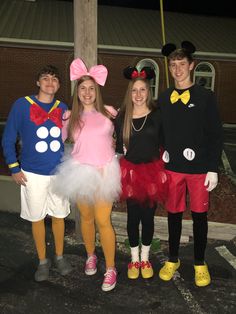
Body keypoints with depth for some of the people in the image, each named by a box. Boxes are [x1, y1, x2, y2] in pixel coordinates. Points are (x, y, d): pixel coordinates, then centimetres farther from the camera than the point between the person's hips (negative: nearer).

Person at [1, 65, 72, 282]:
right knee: (37, 218, 10)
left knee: (59, 215, 13)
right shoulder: (22, 105, -6)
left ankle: (60, 257, 33)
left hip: (60, 172, 3)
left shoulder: (62, 108, 3)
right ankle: (43, 261, 29)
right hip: (32, 174, -2)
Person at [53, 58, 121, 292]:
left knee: (103, 220, -5)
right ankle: (91, 256, 38)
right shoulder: (70, 117, 3)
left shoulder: (108, 112, 0)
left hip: (105, 172, -2)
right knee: (86, 217, 14)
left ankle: (110, 268, 13)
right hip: (81, 173, 2)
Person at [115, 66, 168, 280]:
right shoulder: (122, 116, 1)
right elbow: (119, 146, 6)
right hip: (131, 172, 1)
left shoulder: (157, 115, -3)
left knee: (148, 216, 10)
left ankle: (145, 258, 30)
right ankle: (134, 259, 29)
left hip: (151, 172, -1)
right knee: (133, 217, 10)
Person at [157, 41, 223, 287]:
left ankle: (200, 264, 27)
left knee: (199, 216, 7)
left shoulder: (205, 97, -1)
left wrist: (213, 169, -7)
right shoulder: (163, 99, 7)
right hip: (171, 168, 2)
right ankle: (172, 259, 31)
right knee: (173, 214, 12)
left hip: (198, 168, -2)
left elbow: (215, 135, -2)